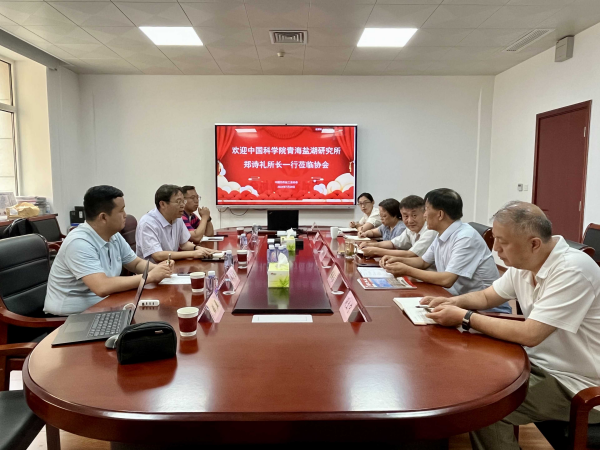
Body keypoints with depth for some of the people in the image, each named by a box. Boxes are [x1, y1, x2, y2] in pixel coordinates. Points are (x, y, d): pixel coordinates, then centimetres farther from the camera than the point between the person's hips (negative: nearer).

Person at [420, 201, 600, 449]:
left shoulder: (572, 270, -26)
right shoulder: (522, 263, -1)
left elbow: (529, 335, -30)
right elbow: (487, 297, 13)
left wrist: (465, 317, -23)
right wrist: (453, 301, -7)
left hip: (575, 383, -8)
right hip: (542, 363, 8)